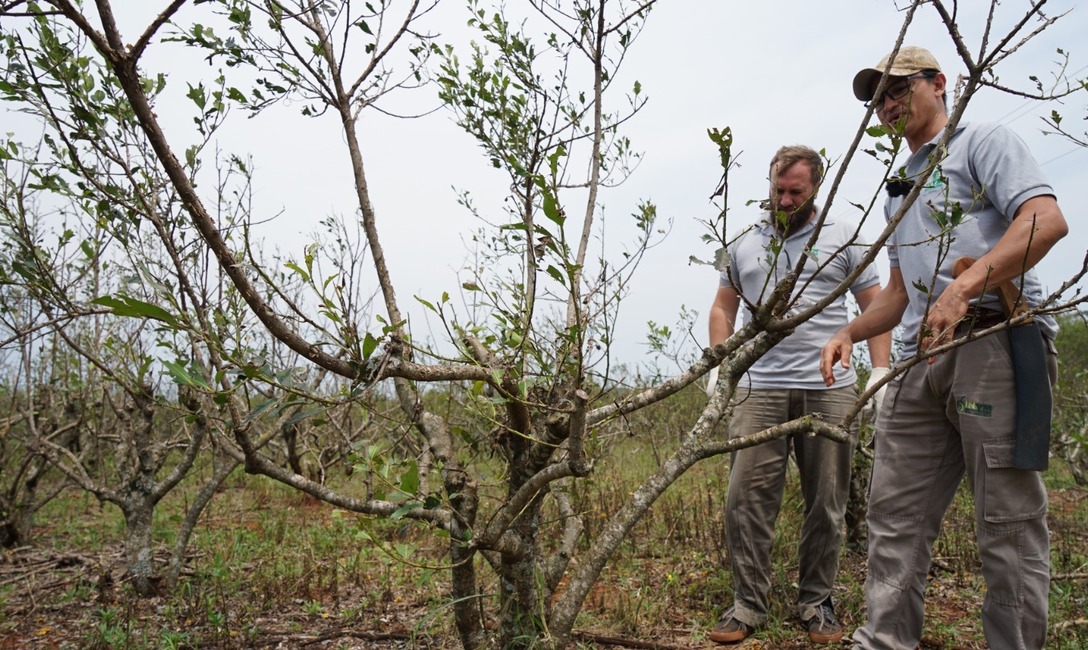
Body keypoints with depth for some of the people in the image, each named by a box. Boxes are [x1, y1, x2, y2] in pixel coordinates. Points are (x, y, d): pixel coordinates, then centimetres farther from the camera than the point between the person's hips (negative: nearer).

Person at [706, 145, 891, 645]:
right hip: (759, 390, 1)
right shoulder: (745, 243, 14)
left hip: (831, 389, -1)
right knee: (746, 500, -4)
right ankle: (747, 606, 7)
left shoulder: (843, 238, 9)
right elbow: (723, 308, 16)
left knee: (827, 505, 6)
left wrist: (881, 372, -3)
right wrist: (718, 368, 4)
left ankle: (816, 603, 20)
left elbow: (875, 307, 8)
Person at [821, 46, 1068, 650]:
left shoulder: (983, 141, 6)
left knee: (1008, 516, -4)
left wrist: (963, 288, -23)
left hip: (994, 340, -7)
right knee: (895, 510, 5)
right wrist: (848, 333, 13)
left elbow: (1047, 220, -11)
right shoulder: (899, 188, 28)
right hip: (922, 357, 8)